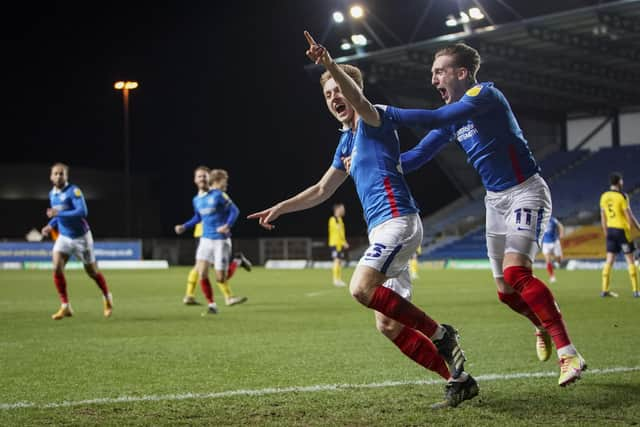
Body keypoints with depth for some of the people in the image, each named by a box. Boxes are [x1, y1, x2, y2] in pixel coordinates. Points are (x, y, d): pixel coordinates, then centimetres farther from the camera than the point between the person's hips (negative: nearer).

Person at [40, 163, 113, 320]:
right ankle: (65, 307, -9)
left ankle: (107, 298, 35)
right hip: (64, 237, 5)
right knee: (57, 268, -17)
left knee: (92, 272, 7)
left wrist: (58, 214, -36)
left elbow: (83, 212, -32)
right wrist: (51, 226, 3)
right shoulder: (52, 194, 3)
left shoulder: (74, 191, -19)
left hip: (81, 236, -5)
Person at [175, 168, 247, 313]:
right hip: (205, 239, 5)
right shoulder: (196, 200, 10)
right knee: (201, 273, -10)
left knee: (220, 277, -7)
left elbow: (234, 210, -10)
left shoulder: (218, 195, -8)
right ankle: (212, 305, 2)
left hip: (221, 240, -5)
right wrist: (184, 227, 18)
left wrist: (227, 226, -25)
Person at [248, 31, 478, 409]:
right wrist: (280, 209, 29)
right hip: (382, 229, 9)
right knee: (389, 325, 0)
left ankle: (440, 333, -15)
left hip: (398, 220, -9)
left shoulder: (373, 120, -1)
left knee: (362, 288, -30)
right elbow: (322, 190, 33)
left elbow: (359, 100, -27)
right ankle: (458, 379, 4)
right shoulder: (347, 141, 23)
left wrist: (330, 64, -41)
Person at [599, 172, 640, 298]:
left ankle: (605, 290, 6)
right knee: (630, 260, 1)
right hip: (622, 230, -5)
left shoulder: (604, 196, 6)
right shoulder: (622, 196, -12)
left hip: (610, 229, 6)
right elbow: (629, 216, -13)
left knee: (609, 260, 8)